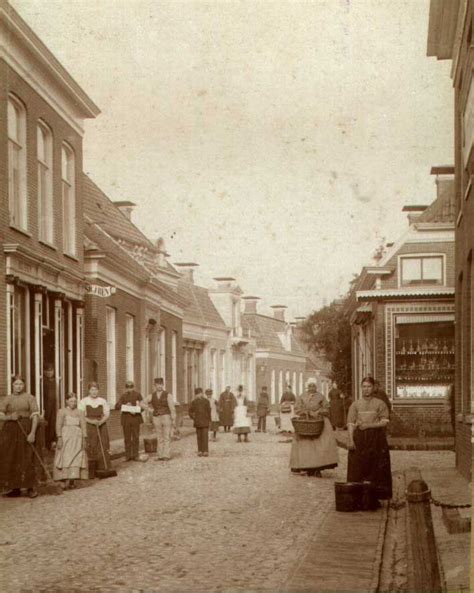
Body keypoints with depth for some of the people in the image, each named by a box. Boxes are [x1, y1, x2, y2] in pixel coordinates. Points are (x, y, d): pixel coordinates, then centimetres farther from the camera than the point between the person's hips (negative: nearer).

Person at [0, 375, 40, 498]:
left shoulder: (29, 398, 4)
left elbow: (35, 416, -2)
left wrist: (32, 433, -12)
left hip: (25, 429, -3)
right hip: (10, 431, 3)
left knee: (26, 459, -6)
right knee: (10, 459, 1)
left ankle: (31, 488, -1)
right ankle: (15, 488, 9)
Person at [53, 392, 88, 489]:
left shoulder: (79, 413, 12)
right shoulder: (62, 411, 3)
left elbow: (83, 426, 8)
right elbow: (58, 425, -3)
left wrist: (84, 439, 0)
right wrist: (59, 438, -12)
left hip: (77, 438, 3)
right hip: (66, 437, -3)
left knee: (76, 458, -2)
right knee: (65, 458, -8)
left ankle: (72, 481, 1)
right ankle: (66, 481, -13)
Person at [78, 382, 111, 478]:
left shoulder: (103, 401, 9)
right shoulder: (83, 402, 2)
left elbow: (107, 414, 5)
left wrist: (101, 421, -15)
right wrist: (91, 421, -17)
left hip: (101, 427, 2)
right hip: (88, 427, -2)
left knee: (103, 449, -2)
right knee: (90, 450, -6)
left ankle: (102, 470, 5)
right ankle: (90, 473, -3)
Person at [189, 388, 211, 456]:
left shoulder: (193, 402, 0)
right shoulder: (206, 401, -6)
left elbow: (190, 411, -4)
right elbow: (209, 411, -6)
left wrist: (193, 418, 6)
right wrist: (209, 420, 2)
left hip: (197, 422, 2)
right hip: (205, 421, -2)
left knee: (199, 436, 10)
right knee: (205, 436, 1)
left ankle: (200, 451, 10)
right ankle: (205, 451, -1)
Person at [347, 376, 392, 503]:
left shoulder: (380, 404, 4)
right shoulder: (355, 404, 9)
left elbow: (384, 421, -3)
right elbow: (351, 423, 4)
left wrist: (368, 425, -12)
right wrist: (350, 439, -7)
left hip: (376, 439, -1)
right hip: (359, 439, 1)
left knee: (376, 468, -2)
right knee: (358, 468, -1)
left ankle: (376, 495, 4)